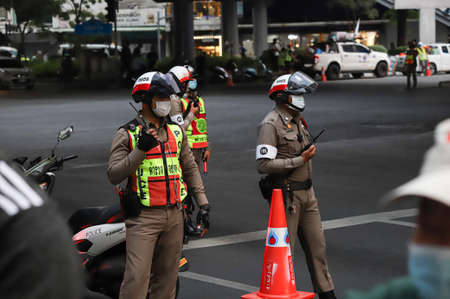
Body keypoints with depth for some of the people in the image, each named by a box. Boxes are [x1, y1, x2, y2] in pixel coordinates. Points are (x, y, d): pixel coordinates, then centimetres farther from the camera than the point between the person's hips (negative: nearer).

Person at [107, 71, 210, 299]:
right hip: (143, 218, -6)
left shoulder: (176, 132, 13)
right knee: (137, 278, -12)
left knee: (167, 276, 12)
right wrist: (140, 150, -24)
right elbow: (114, 175, -14)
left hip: (174, 215, 6)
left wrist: (202, 202, 13)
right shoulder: (127, 134, -5)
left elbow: (190, 169, 20)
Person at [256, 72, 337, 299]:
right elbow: (264, 164, -24)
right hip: (286, 194, -8)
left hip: (306, 192, 8)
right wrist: (300, 160, -20)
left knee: (316, 244, 11)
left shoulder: (297, 120, 14)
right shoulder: (271, 124, -15)